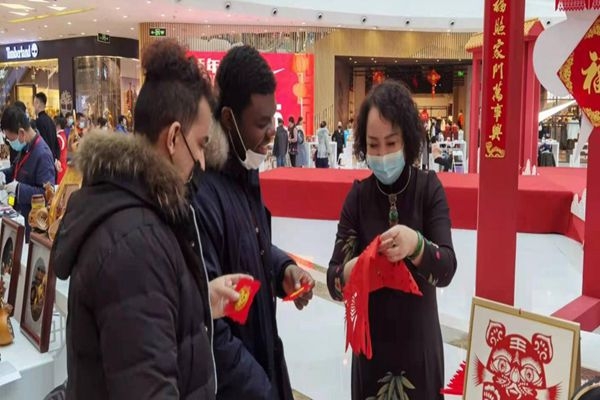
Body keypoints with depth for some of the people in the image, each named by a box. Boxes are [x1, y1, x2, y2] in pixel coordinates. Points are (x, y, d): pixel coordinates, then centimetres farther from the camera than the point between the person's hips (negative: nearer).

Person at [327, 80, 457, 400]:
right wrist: (349, 273, -32)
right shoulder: (358, 195, -7)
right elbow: (333, 280, -10)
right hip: (370, 346, 1)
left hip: (419, 344, -1)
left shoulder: (429, 188, -9)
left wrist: (416, 245, -37)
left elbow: (447, 269, -17)